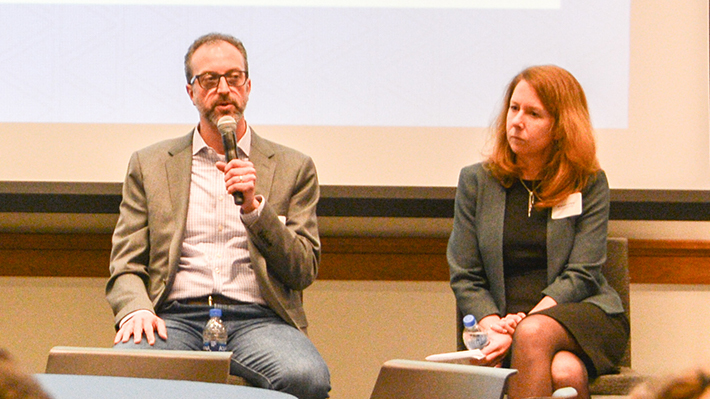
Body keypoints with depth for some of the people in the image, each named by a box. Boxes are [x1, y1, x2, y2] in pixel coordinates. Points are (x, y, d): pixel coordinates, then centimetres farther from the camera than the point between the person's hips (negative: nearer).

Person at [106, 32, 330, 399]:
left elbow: (304, 272, 8)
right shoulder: (149, 164, 18)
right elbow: (125, 266, 12)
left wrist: (254, 206, -6)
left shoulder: (293, 168, 16)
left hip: (256, 317, 0)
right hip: (175, 316, 0)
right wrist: (136, 309, -11)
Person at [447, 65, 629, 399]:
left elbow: (581, 274, -4)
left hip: (583, 314, 0)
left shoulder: (590, 184, 6)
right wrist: (493, 326, -13)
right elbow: (465, 278, 8)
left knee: (534, 333, -36)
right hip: (508, 317, 1)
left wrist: (521, 324, -18)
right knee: (564, 372, -35)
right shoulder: (476, 181, 11)